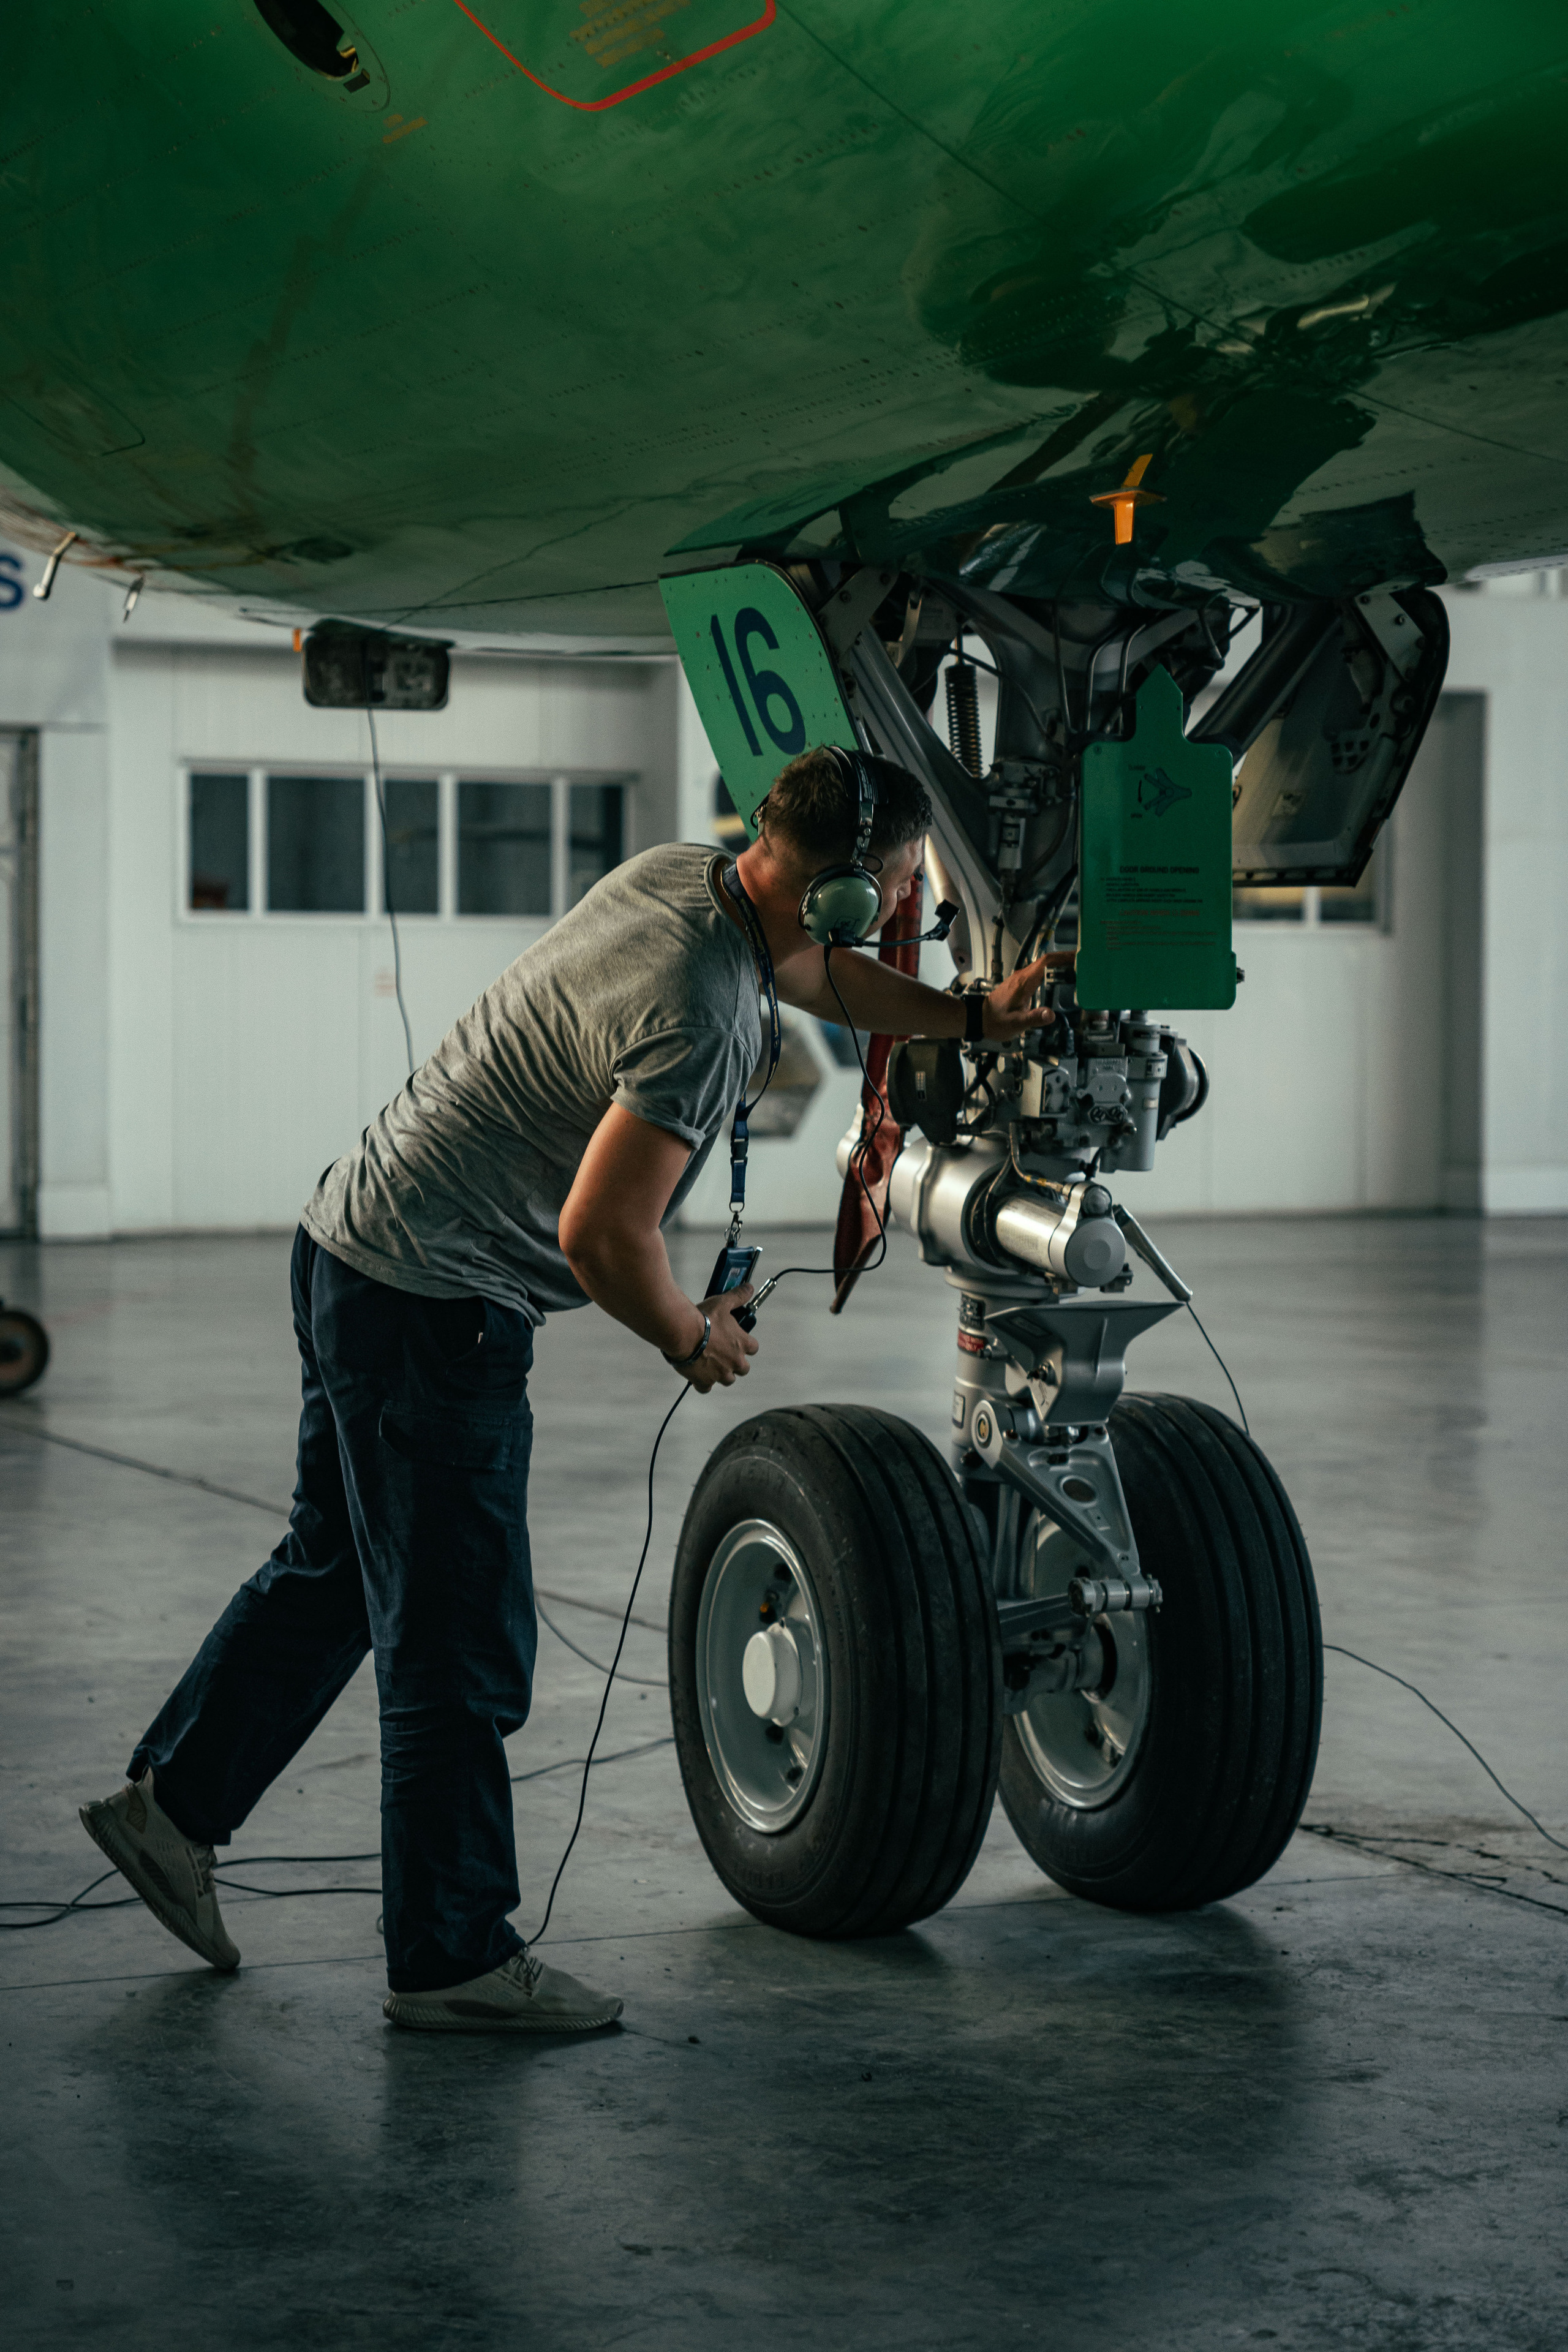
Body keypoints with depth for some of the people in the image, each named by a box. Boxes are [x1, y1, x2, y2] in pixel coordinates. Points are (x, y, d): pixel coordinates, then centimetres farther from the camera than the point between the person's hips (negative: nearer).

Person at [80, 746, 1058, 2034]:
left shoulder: (686, 873, 3)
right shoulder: (698, 1014, -25)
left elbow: (817, 971, 25)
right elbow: (601, 1233, -24)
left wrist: (974, 1017, 20)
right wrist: (696, 1339, -7)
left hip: (352, 1251, 10)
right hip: (438, 1309, -10)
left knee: (339, 1567, 23)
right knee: (459, 1639, 0)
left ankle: (171, 1804, 34)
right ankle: (454, 1958, 11)